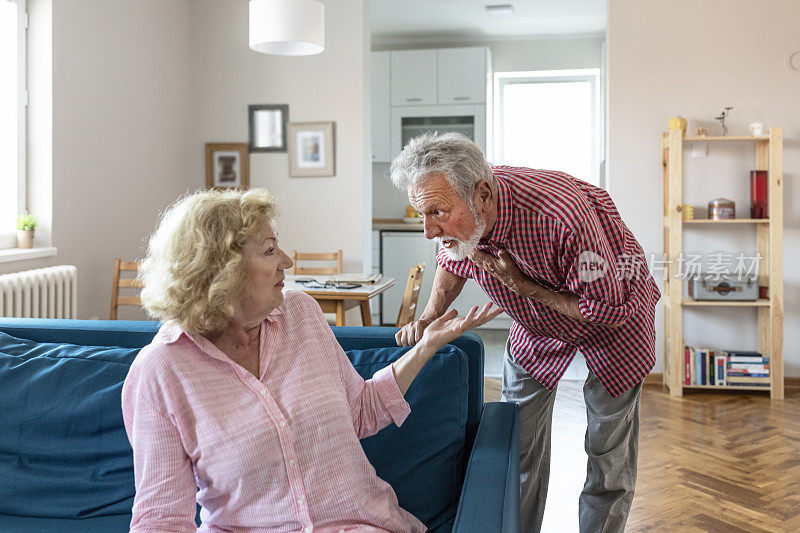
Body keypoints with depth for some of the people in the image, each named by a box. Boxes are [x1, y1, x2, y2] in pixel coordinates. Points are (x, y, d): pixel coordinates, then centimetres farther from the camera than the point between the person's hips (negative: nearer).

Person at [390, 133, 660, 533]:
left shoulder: (562, 216, -44)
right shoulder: (458, 217, -25)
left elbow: (610, 312, -30)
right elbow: (452, 262, 1)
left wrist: (524, 286, -32)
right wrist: (429, 317, -14)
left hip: (612, 313, -4)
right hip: (535, 325, 5)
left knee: (609, 451, 5)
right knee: (517, 442, 8)